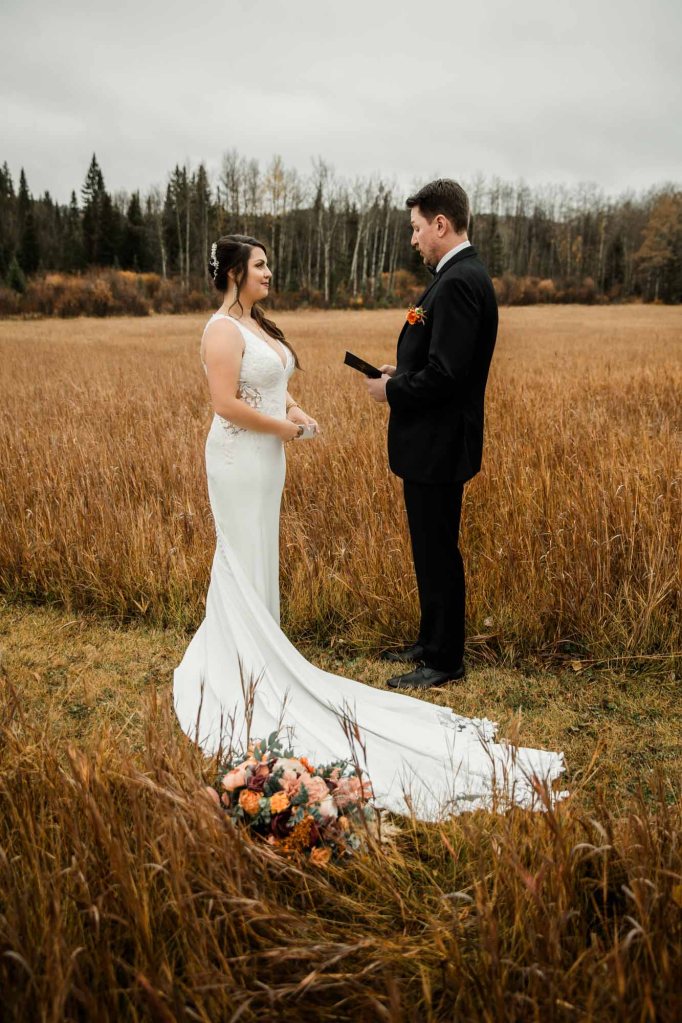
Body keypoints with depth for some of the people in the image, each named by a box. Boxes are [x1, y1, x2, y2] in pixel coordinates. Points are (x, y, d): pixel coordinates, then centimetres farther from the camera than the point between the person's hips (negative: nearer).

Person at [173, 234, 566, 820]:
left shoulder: (257, 324, 12)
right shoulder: (223, 330, -16)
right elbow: (226, 404, -23)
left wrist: (292, 407, 2)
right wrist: (283, 427, -15)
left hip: (267, 458, 9)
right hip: (239, 459, -9)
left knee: (257, 557, 17)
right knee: (243, 560, 0)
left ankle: (251, 647, 31)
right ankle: (243, 665, 13)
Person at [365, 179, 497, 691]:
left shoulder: (459, 282, -20)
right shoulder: (461, 276, 12)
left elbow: (446, 373, -26)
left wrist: (392, 391, -12)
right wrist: (399, 372, 8)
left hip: (438, 445, -10)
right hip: (430, 443, 10)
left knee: (438, 552, 1)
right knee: (431, 549, 19)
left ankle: (445, 662, 15)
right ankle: (432, 641, 33)